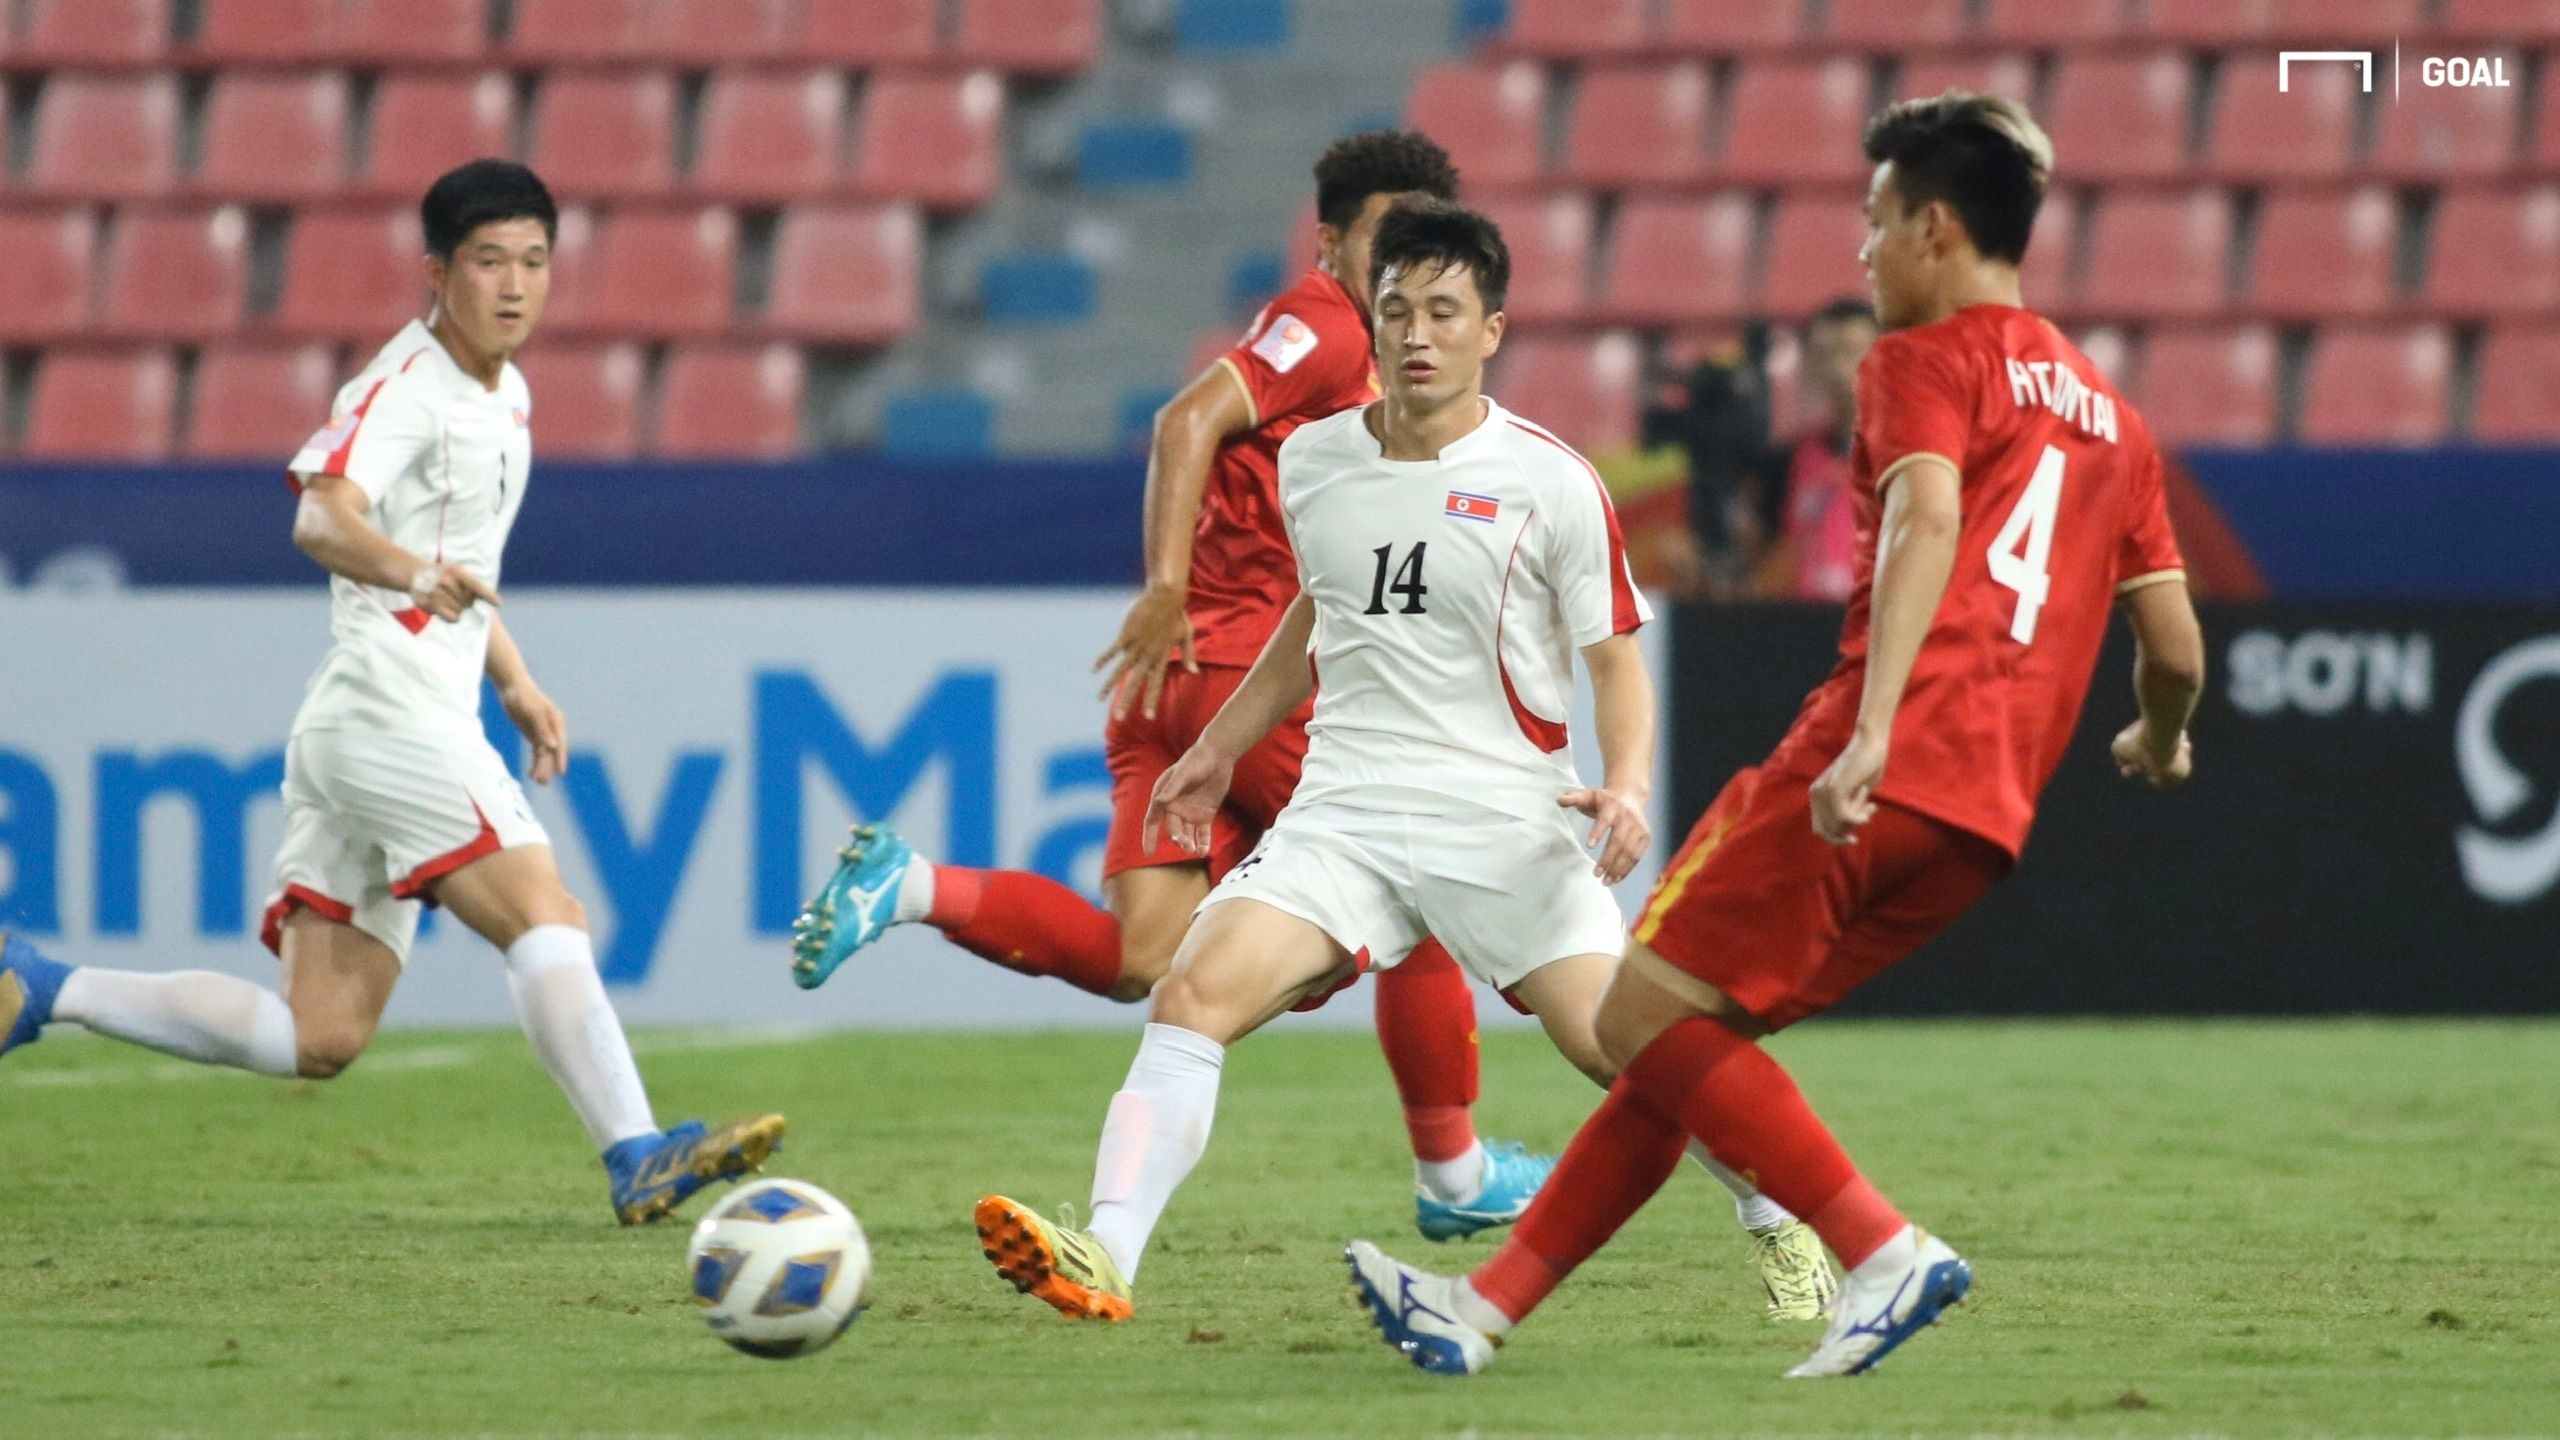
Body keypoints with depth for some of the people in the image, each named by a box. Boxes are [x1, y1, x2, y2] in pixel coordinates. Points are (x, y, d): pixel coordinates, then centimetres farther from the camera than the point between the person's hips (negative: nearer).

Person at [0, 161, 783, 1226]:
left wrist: (516, 683, 27)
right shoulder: (406, 387, -11)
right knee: (546, 916, -19)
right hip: (391, 710, -9)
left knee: (318, 1040, 5)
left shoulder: (505, 396, 18)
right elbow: (323, 518, -30)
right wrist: (412, 571, -49)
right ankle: (635, 1159, -25)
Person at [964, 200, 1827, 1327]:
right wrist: (1220, 747, 32)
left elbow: (1616, 661, 0)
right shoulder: (1311, 462, 9)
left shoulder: (1550, 484, -4)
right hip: (1343, 817, 3)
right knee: (1195, 992, -20)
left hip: (1507, 823, -3)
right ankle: (1102, 1258, -28)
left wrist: (1626, 788, -18)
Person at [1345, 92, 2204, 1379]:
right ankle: (1489, 1304, 11)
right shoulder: (2107, 416, 25)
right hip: (1988, 820, 9)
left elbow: (1928, 517, -19)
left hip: (1877, 775, -9)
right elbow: (2176, 646, 23)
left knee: (1644, 1016, -7)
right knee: (1682, 1036, 13)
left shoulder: (1925, 363, 2)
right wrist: (2159, 743, 47)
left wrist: (1873, 730, -31)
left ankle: (1887, 1250, -16)